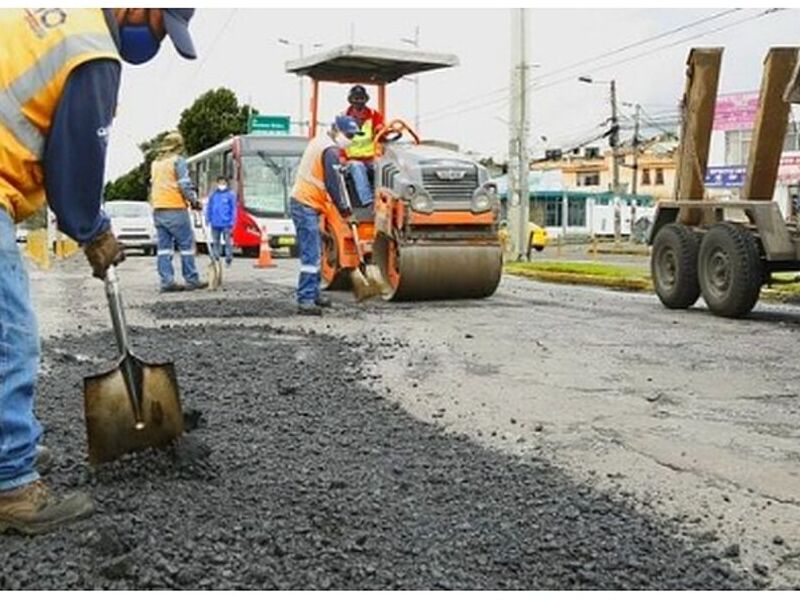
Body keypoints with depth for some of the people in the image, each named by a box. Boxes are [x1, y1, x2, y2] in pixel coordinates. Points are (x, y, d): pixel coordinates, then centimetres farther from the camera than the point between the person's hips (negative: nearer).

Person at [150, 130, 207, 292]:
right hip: (175, 209, -7)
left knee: (164, 247, 5)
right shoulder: (178, 160, -5)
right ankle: (192, 280, 0)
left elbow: (153, 185, 19)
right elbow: (184, 185, -12)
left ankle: (166, 281, 1)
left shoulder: (155, 163, 18)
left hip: (158, 210, 7)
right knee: (186, 245, -1)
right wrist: (194, 201, -2)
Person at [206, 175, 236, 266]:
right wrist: (208, 220, 7)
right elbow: (209, 208, 12)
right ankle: (215, 259, 17)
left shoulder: (230, 195, 0)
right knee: (215, 242, 9)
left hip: (226, 223, -3)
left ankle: (229, 259, 5)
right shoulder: (213, 195, 7)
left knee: (228, 241, -2)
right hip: (215, 224, 3)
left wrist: (232, 222, -5)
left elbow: (233, 209, 0)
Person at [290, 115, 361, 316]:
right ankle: (305, 301, -16)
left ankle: (313, 294, 24)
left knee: (313, 253, 17)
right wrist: (343, 208, -8)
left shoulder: (319, 142, 15)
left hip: (301, 202, 10)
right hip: (307, 205, -10)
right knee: (310, 255, -13)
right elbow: (333, 185, -17)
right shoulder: (330, 151, -15)